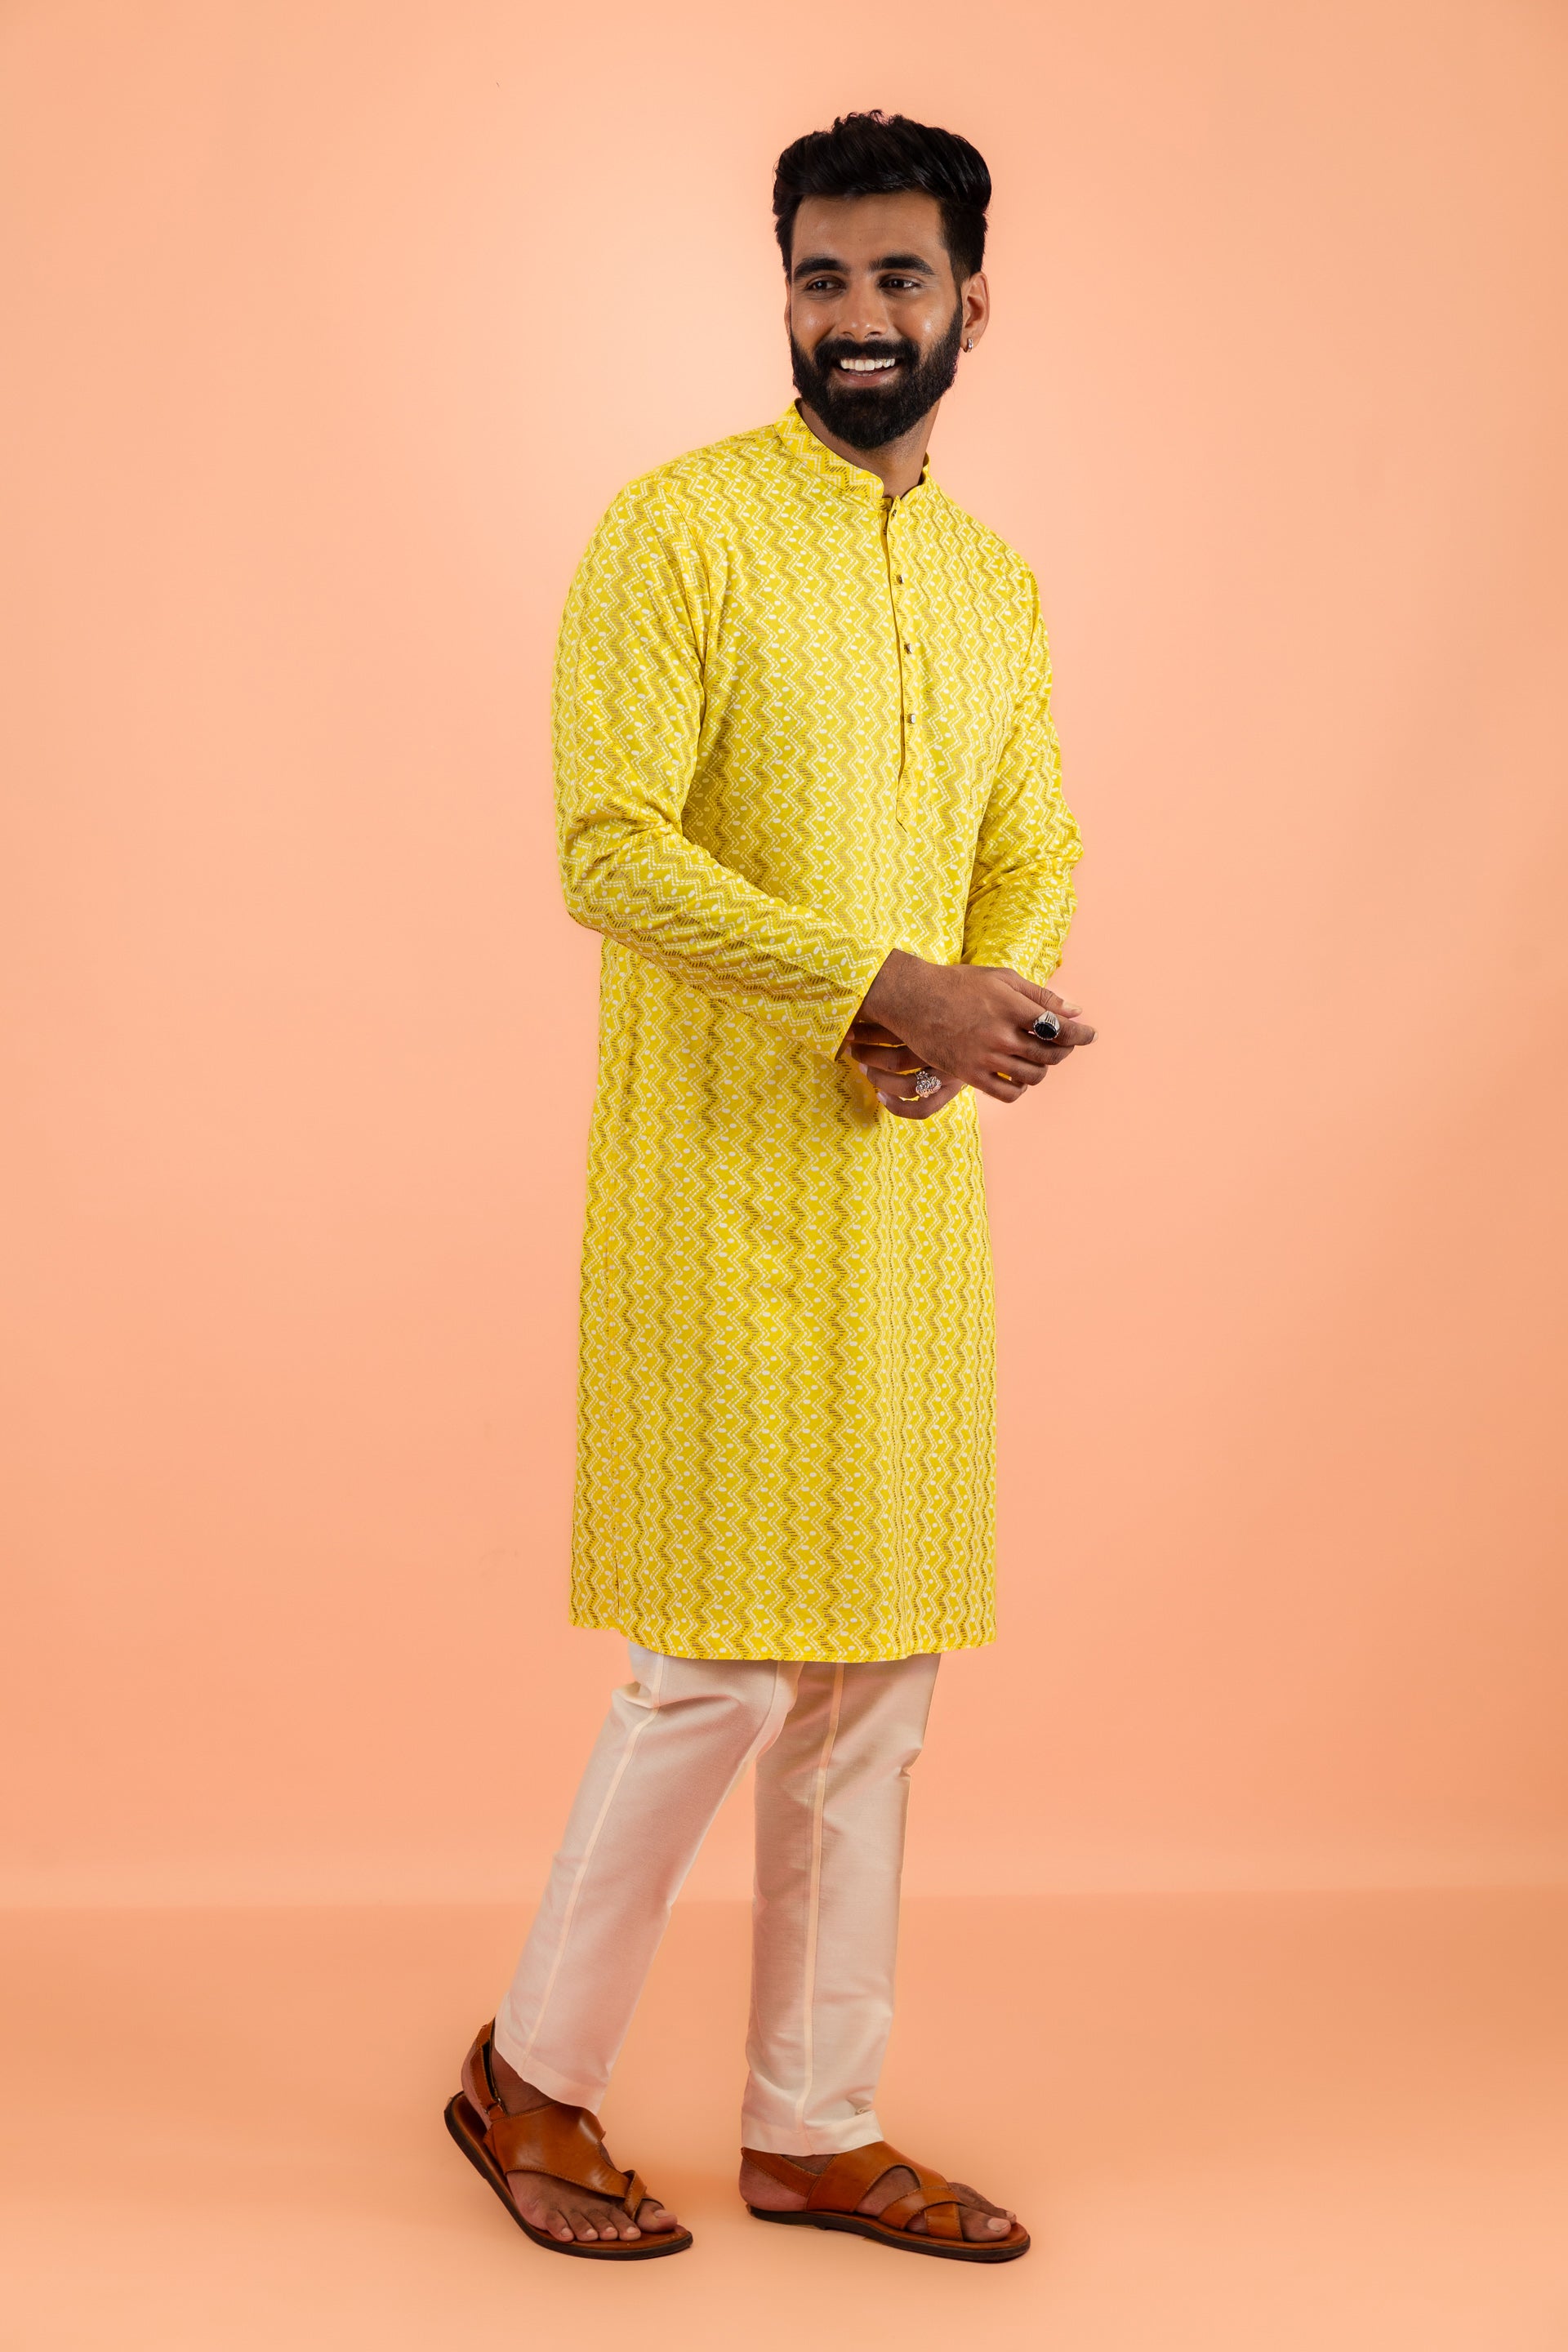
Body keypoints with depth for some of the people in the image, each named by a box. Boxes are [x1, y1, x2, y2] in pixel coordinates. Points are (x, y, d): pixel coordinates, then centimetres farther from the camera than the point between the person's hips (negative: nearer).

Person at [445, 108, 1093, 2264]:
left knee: (880, 1672, 9)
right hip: (724, 1179, -6)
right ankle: (532, 2074, 17)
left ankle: (817, 2129, 22)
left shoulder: (1000, 584, 16)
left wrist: (993, 999, -6)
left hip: (917, 1184, 6)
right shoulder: (680, 528, -5)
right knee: (726, 1662, -5)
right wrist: (892, 989, -21)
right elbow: (610, 849, -15)